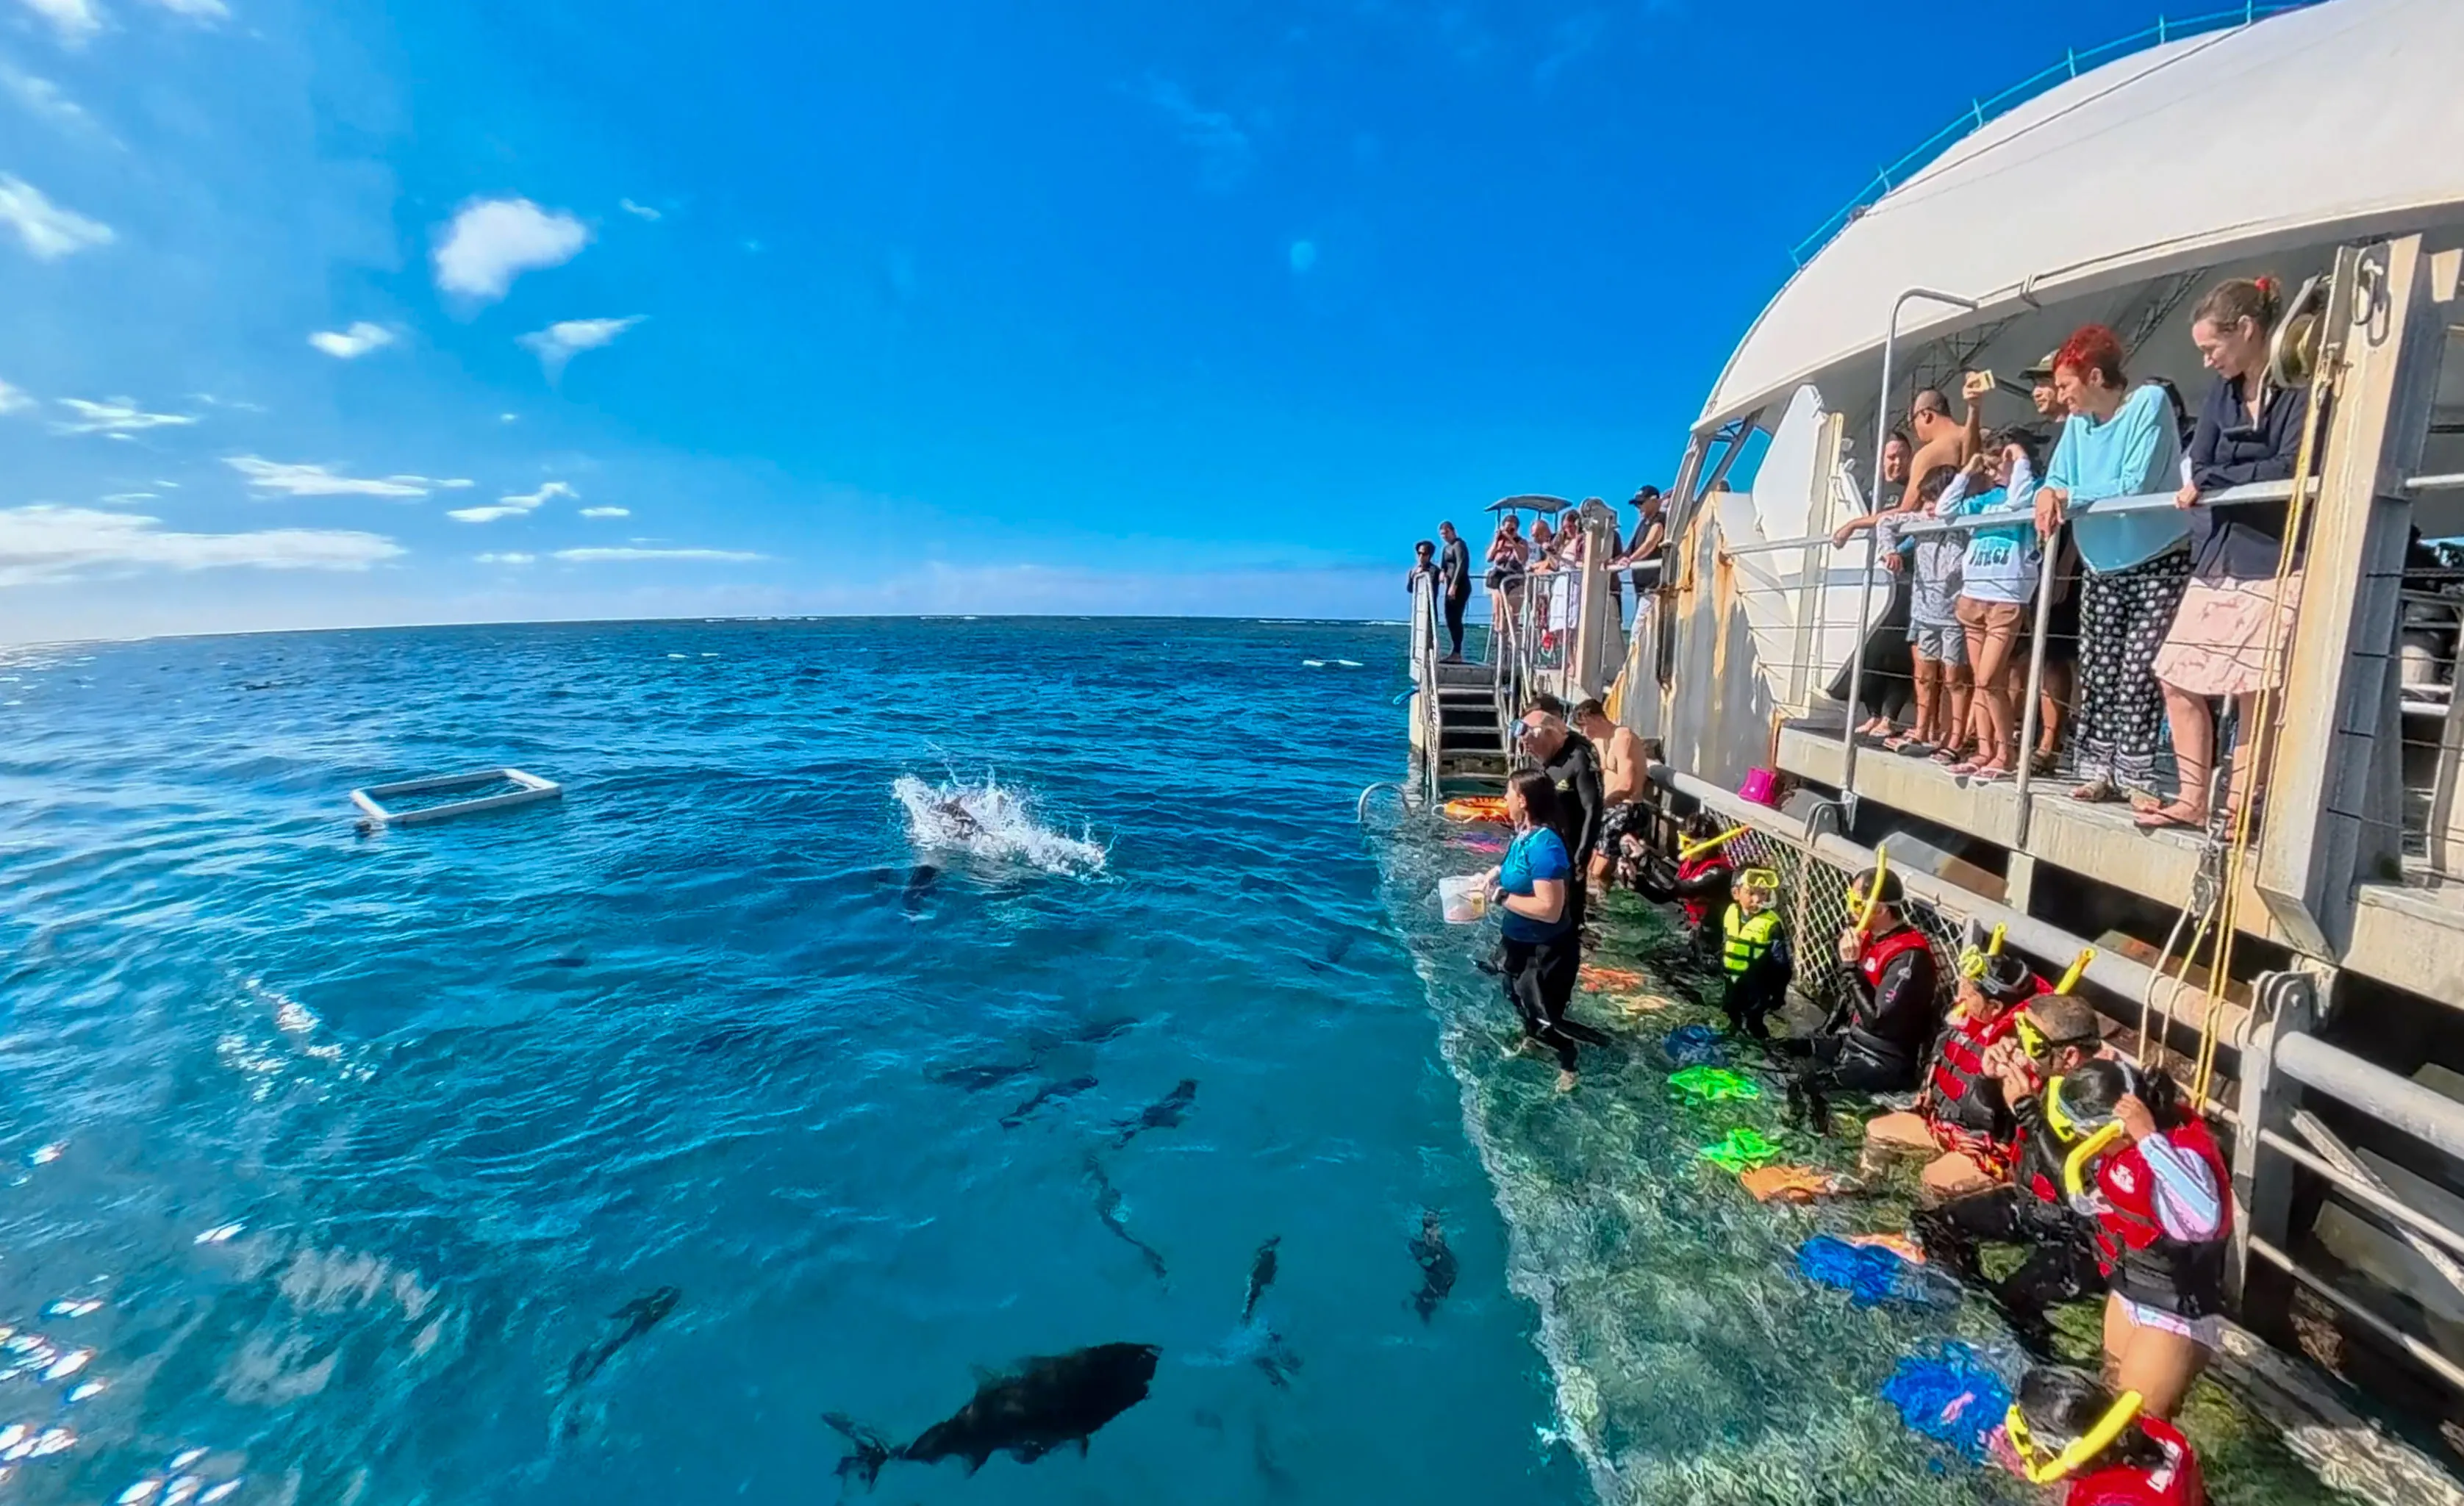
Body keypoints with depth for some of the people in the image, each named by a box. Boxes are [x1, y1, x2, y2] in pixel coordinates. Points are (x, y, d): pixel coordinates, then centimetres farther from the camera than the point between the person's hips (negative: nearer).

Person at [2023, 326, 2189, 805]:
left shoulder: (2149, 402, -14)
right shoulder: (2078, 420, 5)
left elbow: (2136, 487, -22)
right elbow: (2057, 481, 5)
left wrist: (2068, 495, -15)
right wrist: (2047, 494, -18)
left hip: (2158, 564, -6)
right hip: (2103, 568, 6)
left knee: (2137, 675, -8)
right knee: (2096, 674, 5)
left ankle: (2134, 775, -1)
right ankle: (2099, 769, 11)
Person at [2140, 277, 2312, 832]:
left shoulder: (2302, 389, -6)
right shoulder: (2220, 394, 13)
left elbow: (2292, 469, -16)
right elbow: (2199, 471, 7)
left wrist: (2211, 482, -12)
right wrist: (2229, 484, -9)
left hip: (2275, 562, -6)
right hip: (2217, 559, 7)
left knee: (2253, 693, -3)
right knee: (2178, 678, 5)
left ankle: (2237, 809, 7)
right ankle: (2194, 800, 15)